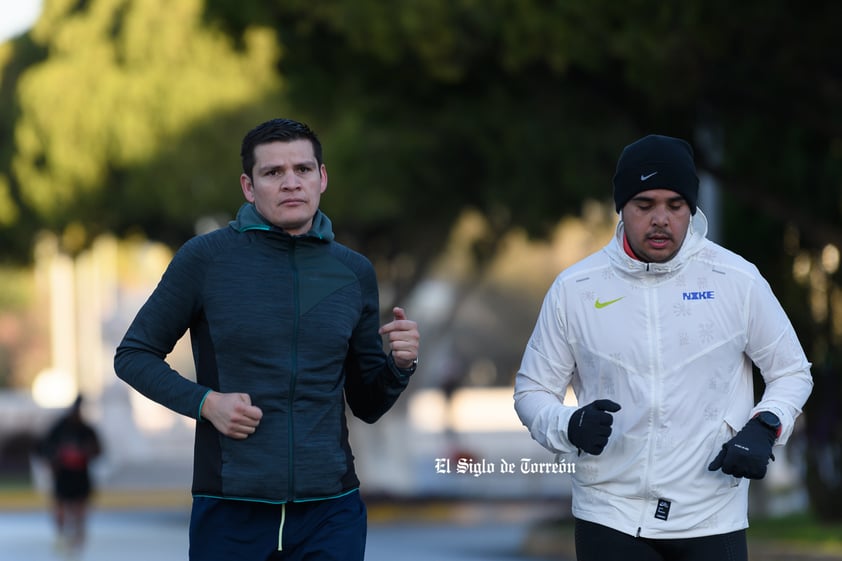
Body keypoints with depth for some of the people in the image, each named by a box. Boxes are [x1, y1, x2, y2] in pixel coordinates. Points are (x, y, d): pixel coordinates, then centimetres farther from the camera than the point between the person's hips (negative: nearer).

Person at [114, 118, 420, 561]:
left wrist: (399, 365, -6)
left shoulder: (354, 272, 8)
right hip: (231, 508, -2)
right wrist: (205, 402, -10)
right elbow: (133, 355, 5)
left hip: (331, 509, 2)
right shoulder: (204, 258, -2)